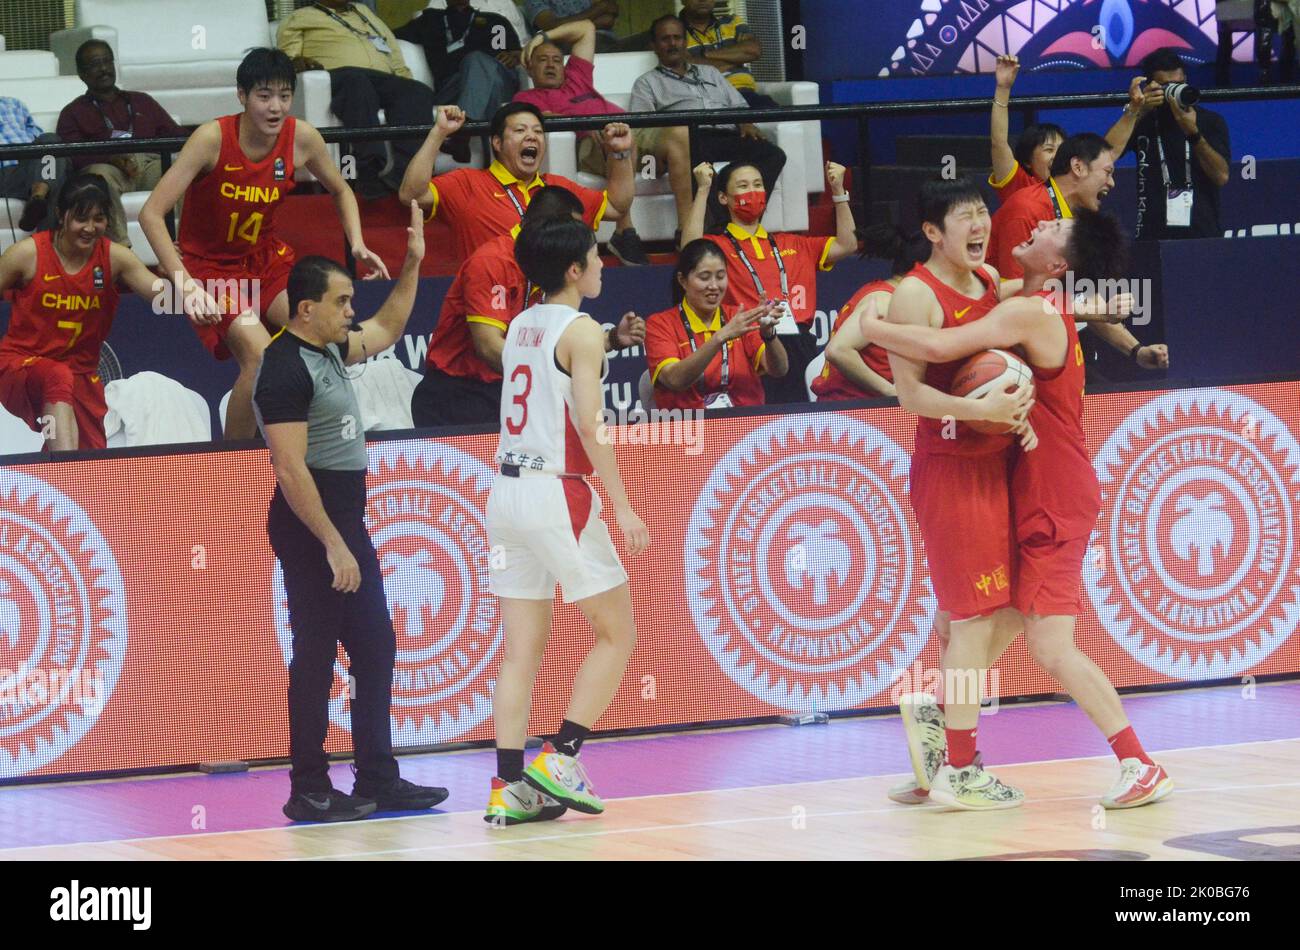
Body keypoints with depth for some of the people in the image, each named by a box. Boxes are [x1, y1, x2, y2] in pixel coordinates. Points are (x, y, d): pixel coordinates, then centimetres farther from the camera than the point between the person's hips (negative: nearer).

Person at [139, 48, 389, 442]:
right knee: (261, 356, -27)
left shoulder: (301, 137, -10)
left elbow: (340, 191, 12)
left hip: (266, 258, 5)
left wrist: (357, 245, -4)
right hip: (211, 267, -5)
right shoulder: (213, 138, -23)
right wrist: (184, 282, -34)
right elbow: (152, 213, -25)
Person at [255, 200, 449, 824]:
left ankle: (378, 779, 17)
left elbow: (387, 330, 29)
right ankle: (309, 792, 1)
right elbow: (291, 470, -22)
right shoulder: (286, 369, -17)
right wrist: (333, 545, -24)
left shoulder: (330, 350, 10)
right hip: (311, 527, -10)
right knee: (316, 656, -5)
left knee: (375, 651, 12)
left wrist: (412, 265, 18)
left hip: (345, 522, 10)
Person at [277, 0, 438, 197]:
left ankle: (403, 173, -48)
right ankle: (372, 175, -55)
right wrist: (298, 63, -13)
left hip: (384, 80, 5)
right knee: (357, 81, -40)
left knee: (419, 92, -28)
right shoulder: (300, 18, 26)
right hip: (336, 78, -5)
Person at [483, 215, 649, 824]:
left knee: (522, 649, 6)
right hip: (557, 493, -7)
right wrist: (623, 509, -15)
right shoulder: (582, 331, -9)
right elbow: (590, 427, -16)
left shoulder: (519, 327, 13)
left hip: (508, 492, 7)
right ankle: (561, 758, -4)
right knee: (616, 634, 5)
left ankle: (510, 786, 0)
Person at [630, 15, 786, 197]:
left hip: (729, 135, 4)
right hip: (691, 138, -4)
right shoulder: (646, 83, 24)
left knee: (773, 155, -28)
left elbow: (739, 106, 30)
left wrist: (746, 124, 5)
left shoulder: (709, 72, 37)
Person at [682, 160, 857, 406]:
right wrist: (703, 190, -12)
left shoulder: (792, 245, 26)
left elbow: (846, 245, 24)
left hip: (801, 346, 4)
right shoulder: (719, 246, 11)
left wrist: (838, 190, 17)